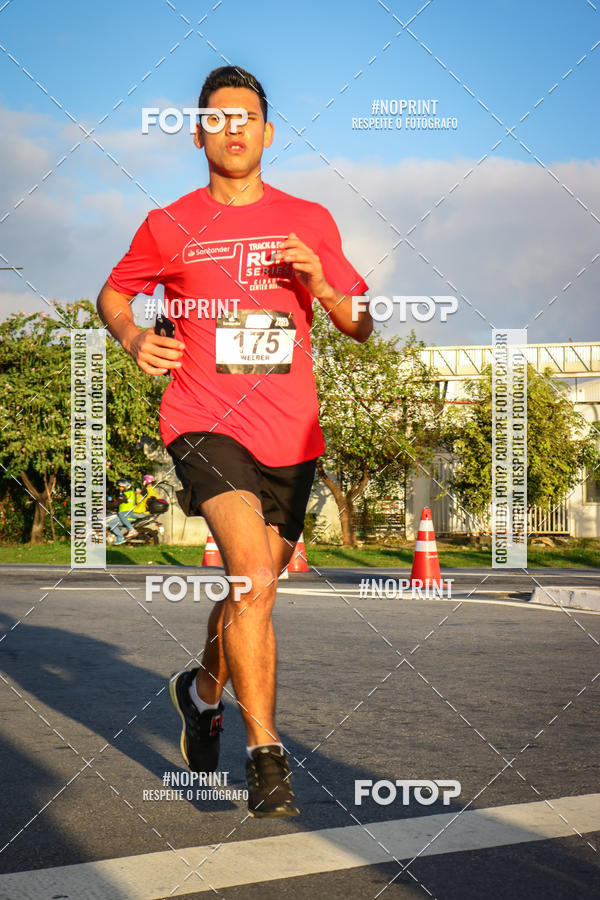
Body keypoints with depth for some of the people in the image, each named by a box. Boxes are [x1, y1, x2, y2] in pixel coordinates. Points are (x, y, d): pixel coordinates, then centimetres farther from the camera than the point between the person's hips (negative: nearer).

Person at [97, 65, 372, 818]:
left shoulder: (310, 221, 10)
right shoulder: (169, 226, 5)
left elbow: (361, 328, 12)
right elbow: (112, 294, 19)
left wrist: (321, 286, -8)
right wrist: (134, 338, -3)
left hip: (291, 438, 3)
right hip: (205, 425, -3)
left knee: (253, 589, 13)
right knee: (255, 579, -22)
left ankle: (203, 690, 43)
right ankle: (266, 756, -12)